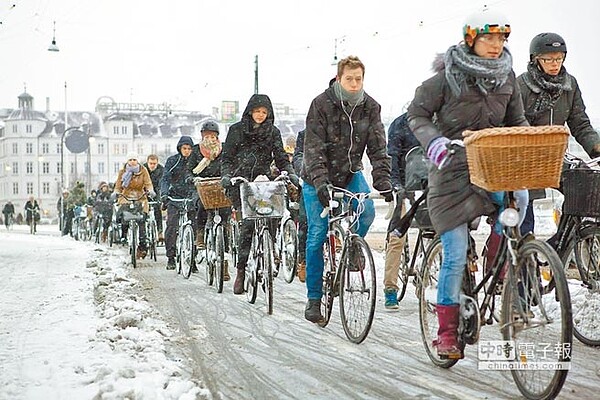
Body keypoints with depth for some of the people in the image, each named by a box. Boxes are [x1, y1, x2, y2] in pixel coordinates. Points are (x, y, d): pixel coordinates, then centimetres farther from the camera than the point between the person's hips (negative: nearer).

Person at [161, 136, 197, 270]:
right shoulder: (172, 161, 2)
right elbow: (165, 178, -6)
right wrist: (164, 193, -23)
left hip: (191, 196, 1)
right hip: (175, 197, -1)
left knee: (194, 226, -6)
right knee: (172, 226, -14)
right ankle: (171, 257, -8)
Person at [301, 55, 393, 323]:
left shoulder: (370, 107, -6)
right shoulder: (321, 104, -16)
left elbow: (378, 148, -9)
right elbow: (313, 148, -22)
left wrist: (383, 181, -22)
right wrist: (320, 182, -35)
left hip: (350, 173, 3)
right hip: (318, 178, -3)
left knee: (367, 212, -25)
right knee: (317, 236, -4)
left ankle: (352, 247, 8)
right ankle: (313, 299, 6)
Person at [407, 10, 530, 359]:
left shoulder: (507, 77, 4)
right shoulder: (447, 77, -8)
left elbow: (517, 121, 12)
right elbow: (418, 115, -3)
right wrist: (434, 141, -21)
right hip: (453, 168, -3)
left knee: (518, 196, -30)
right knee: (456, 254, -6)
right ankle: (448, 332, 8)